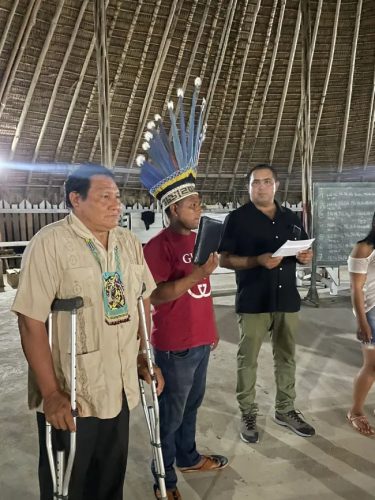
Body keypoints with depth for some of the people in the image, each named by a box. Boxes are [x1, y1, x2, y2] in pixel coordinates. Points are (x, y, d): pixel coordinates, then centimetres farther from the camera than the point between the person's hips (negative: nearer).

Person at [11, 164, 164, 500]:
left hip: (120, 389, 5)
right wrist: (51, 392, -17)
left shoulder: (129, 242, 3)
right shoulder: (50, 243, -15)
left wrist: (145, 358, 9)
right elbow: (31, 322, -17)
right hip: (69, 395, -4)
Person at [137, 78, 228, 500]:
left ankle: (188, 457, 44)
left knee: (192, 404, 23)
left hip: (199, 340, 8)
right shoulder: (158, 245, -17)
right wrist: (199, 273, -29)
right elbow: (157, 295, -23)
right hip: (174, 346, -8)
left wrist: (211, 327, 19)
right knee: (171, 414, 7)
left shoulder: (197, 239, 9)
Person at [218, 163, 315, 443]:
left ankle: (286, 410, 32)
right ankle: (248, 414, 22)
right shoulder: (237, 218, -4)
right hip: (253, 301, -4)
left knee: (287, 358, 15)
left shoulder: (291, 218, 11)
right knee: (248, 360, 5)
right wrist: (258, 260, -22)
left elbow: (301, 253, 19)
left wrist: (306, 257, -5)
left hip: (287, 299, 5)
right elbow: (225, 260, -8)